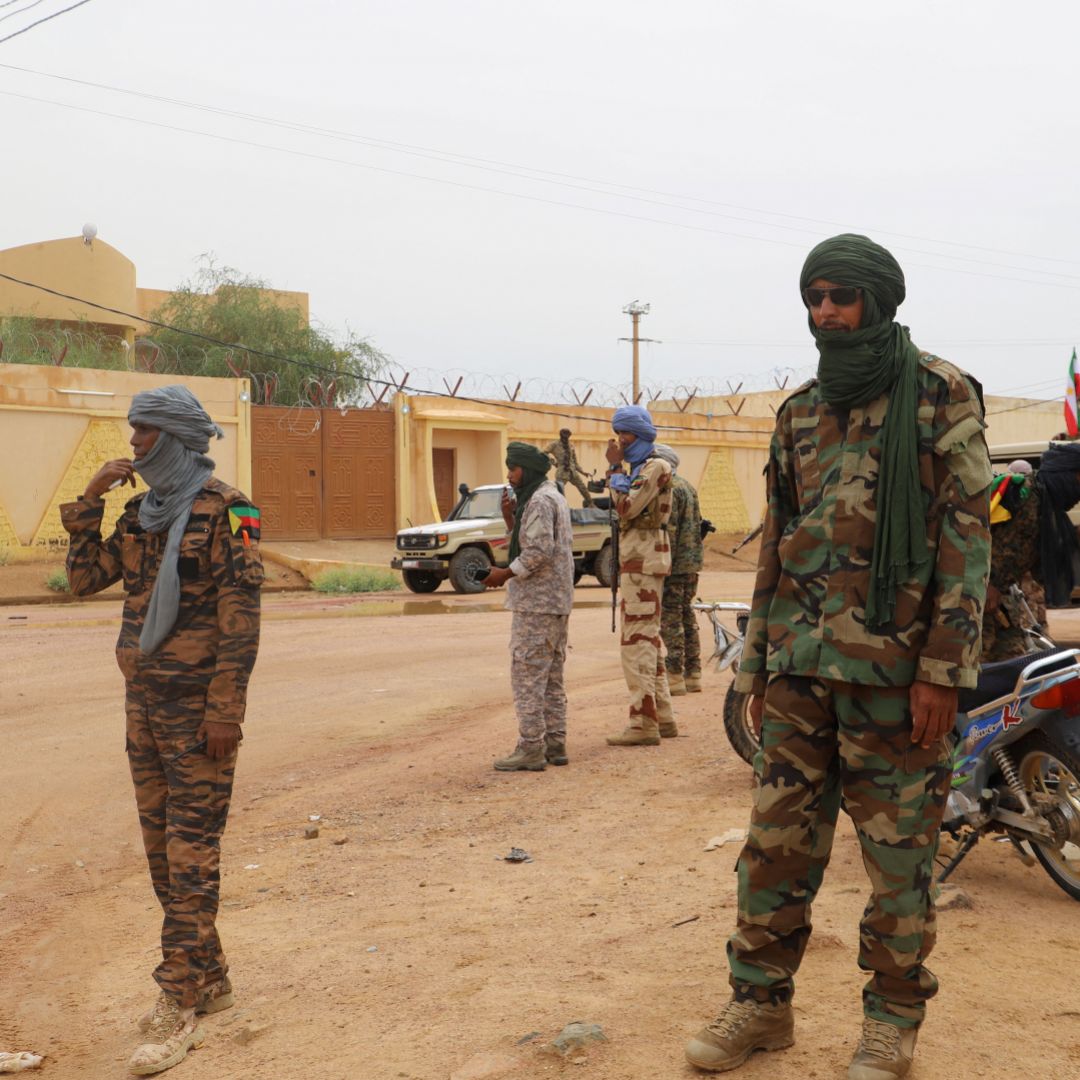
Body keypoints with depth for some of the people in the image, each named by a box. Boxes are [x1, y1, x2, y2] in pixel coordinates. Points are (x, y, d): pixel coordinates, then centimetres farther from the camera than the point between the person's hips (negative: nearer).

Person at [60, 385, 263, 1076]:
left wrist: (225, 709, -19)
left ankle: (179, 1011, 0)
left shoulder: (224, 509, -11)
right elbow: (85, 578, 12)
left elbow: (241, 614, -15)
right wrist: (91, 498, 4)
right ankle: (210, 980, 25)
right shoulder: (142, 513, 13)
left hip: (196, 705, -8)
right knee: (162, 846, 12)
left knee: (190, 851, -5)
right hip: (145, 700, 8)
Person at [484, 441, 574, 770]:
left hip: (537, 602, -11)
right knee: (551, 676, 13)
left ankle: (531, 748, -7)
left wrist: (506, 573, -16)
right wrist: (511, 519, 6)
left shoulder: (540, 501, -15)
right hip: (556, 602, 11)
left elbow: (539, 551, -25)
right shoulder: (553, 497, 19)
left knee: (527, 675, -8)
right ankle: (554, 744, 18)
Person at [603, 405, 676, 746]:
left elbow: (626, 507, -20)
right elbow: (625, 508, 14)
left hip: (644, 558, -11)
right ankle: (663, 718, 19)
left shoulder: (654, 467, -12)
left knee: (636, 640, -12)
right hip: (638, 557, 11)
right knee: (648, 638, 13)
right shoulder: (639, 468, 18)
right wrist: (616, 468, 4)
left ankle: (644, 724, -12)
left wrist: (615, 467, -11)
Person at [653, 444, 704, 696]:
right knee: (687, 617, 13)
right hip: (693, 562, 10)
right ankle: (693, 676, 16)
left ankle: (675, 677, -6)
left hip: (675, 563, -10)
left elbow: (668, 530, -19)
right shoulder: (688, 486, 17)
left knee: (670, 619, -6)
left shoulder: (668, 489, -13)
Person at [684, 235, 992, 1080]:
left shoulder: (943, 396, -3)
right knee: (776, 838, 8)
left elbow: (967, 536, -8)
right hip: (800, 664, 5)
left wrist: (943, 671, -14)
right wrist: (758, 664, 16)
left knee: (898, 850, 5)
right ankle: (761, 1001, 22)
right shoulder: (800, 412, 14)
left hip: (893, 665, -5)